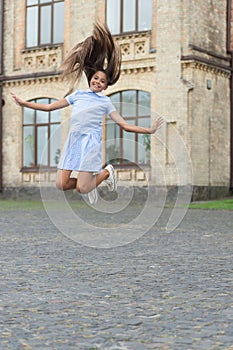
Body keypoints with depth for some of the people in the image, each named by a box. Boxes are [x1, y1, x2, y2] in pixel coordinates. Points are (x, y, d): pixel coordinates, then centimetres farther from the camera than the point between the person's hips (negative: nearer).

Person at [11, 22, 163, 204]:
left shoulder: (105, 101, 12)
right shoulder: (78, 94, 19)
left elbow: (125, 125, 10)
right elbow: (49, 107, 20)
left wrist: (149, 130, 0)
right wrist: (24, 103, 17)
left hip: (91, 141, -3)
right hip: (73, 139, 4)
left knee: (82, 188, -14)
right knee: (61, 184, -6)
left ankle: (107, 172, 14)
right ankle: (89, 182, 22)